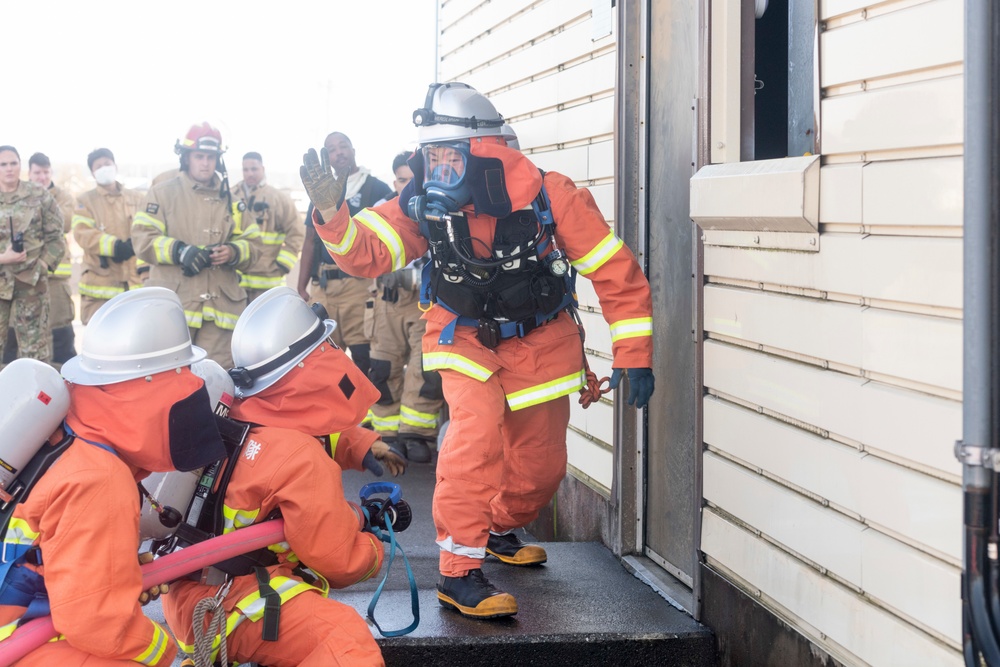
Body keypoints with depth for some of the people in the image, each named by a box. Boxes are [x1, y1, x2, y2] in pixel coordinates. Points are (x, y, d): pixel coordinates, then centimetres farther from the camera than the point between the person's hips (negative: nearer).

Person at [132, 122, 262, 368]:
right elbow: (142, 239, -3)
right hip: (172, 303, -3)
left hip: (220, 305, 3)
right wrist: (178, 251, -19)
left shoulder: (230, 197, 17)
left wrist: (233, 252, -8)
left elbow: (253, 243, 14)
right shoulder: (163, 192, 6)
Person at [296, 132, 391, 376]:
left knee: (366, 359, -9)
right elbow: (310, 241, 20)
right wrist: (301, 288, 14)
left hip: (362, 283, -5)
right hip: (323, 286, 5)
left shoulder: (377, 189, 3)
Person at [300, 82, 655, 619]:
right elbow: (365, 251, -22)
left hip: (538, 342, 1)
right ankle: (458, 571, -20)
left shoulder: (550, 198, -25)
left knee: (540, 465, 9)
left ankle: (497, 529, 43)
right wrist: (331, 213, -43)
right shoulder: (423, 207, -17)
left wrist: (633, 354, -20)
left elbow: (616, 271, -20)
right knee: (478, 428, -27)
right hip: (466, 339, -1)